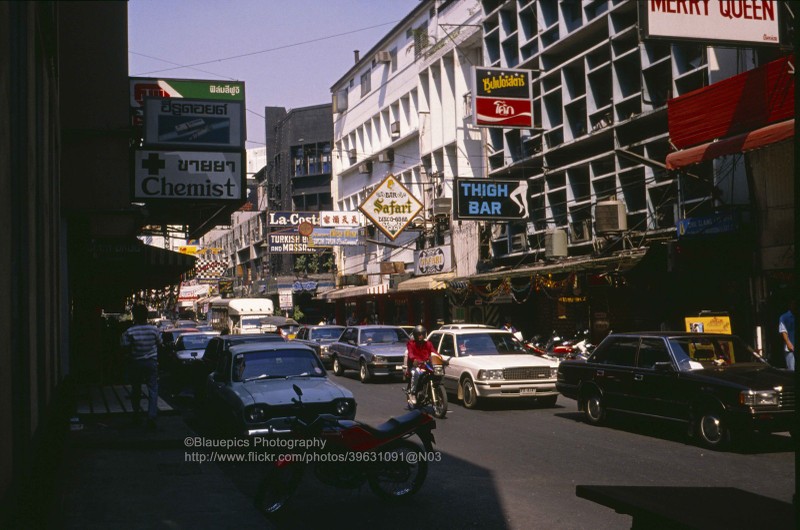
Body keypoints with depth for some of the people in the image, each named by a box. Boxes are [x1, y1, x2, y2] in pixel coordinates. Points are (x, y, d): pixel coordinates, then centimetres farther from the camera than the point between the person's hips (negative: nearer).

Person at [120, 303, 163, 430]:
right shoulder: (154, 329, -9)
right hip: (151, 362, 0)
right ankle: (151, 417, -11)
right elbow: (159, 344, 4)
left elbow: (125, 348, -11)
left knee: (136, 388, 18)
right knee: (153, 390, 0)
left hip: (136, 363, 0)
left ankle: (136, 412, 31)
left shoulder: (129, 332, -14)